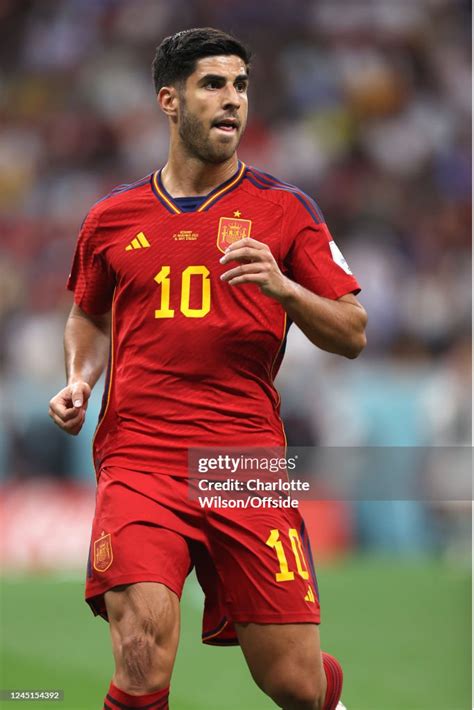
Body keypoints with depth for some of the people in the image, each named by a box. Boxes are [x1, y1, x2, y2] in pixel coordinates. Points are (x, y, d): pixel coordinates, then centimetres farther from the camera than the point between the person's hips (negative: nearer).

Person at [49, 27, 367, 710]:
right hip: (139, 459, 0)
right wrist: (80, 379, 10)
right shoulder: (112, 219, 11)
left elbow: (352, 334, 5)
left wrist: (282, 287, -13)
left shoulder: (284, 210, 7)